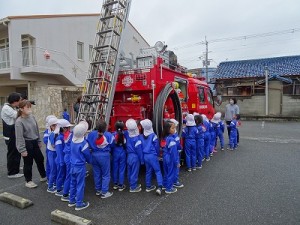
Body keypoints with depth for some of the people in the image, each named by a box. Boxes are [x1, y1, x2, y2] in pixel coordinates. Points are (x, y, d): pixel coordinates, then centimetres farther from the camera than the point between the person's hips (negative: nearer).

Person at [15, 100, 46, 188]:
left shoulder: (32, 117, 0)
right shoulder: (19, 121, -18)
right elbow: (19, 137, -18)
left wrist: (39, 141, 15)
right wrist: (22, 149, -18)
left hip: (34, 143, 6)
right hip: (27, 144, -6)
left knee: (40, 159, 16)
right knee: (28, 163, 7)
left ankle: (43, 176, 35)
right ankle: (28, 181, 26)